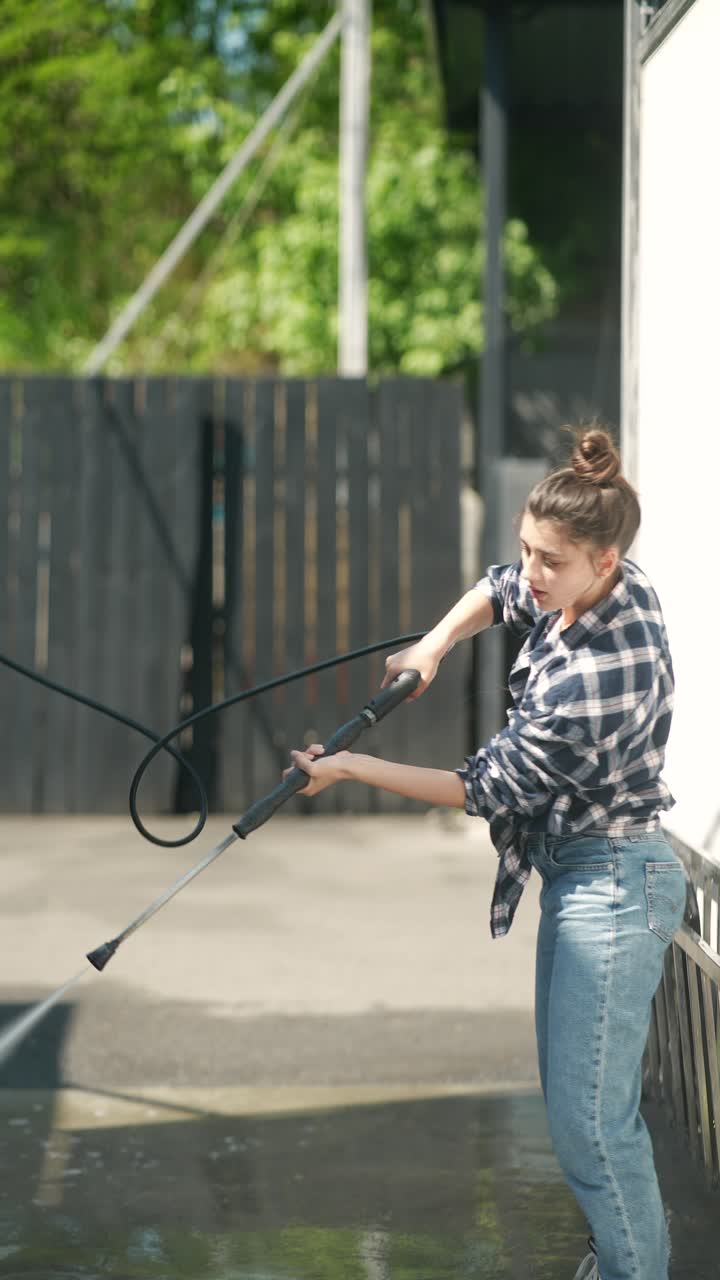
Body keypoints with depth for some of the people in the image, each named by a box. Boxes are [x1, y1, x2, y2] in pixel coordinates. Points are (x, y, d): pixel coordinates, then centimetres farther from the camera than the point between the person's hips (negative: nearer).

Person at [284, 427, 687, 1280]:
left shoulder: (599, 678, -30)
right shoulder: (614, 592, -2)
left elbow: (490, 791, -20)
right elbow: (499, 589, 21)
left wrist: (352, 769, -14)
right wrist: (432, 646, 3)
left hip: (612, 883, -10)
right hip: (578, 872, 10)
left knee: (587, 1119, -9)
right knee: (576, 1100, 19)